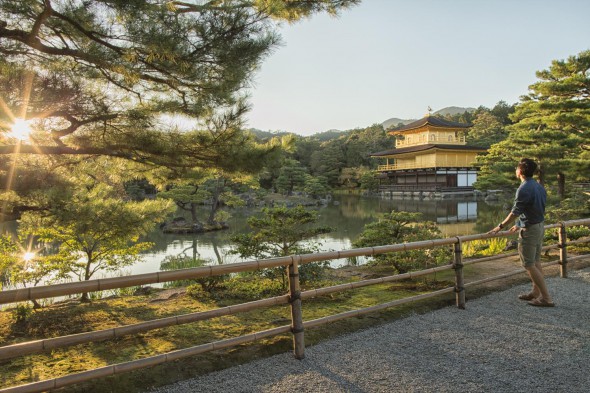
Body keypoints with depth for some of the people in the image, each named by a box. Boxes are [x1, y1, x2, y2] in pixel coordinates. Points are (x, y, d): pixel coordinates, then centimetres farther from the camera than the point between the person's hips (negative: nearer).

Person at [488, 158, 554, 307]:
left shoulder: (524, 189, -20)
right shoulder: (539, 187, 8)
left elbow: (515, 212, -19)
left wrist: (500, 226, -10)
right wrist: (520, 225, 23)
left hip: (530, 230, -9)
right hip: (540, 226, 9)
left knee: (529, 265, -2)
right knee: (536, 262, 16)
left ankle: (546, 298, 1)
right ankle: (536, 292, 25)